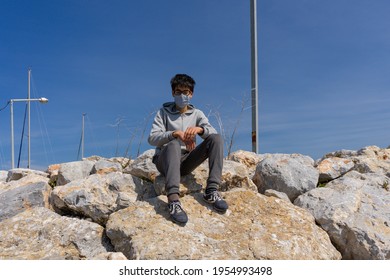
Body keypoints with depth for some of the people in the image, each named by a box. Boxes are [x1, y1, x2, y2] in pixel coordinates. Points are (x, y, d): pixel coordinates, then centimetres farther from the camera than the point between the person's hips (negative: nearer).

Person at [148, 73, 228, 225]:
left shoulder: (197, 114, 15)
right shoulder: (164, 112, 8)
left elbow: (213, 132, -2)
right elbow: (152, 138, -6)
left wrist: (199, 129, -25)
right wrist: (175, 133, -23)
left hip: (186, 161, 3)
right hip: (165, 160, -2)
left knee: (217, 139, -17)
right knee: (174, 143, -37)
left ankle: (211, 191, -28)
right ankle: (173, 200, -52)